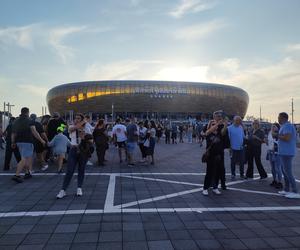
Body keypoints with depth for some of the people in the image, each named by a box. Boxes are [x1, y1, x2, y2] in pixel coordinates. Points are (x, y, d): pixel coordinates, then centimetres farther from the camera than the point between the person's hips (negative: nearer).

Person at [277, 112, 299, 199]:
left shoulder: (287, 126, -15)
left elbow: (287, 138, -28)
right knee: (285, 171, 15)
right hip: (284, 152, 11)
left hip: (286, 153, -11)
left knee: (288, 172, -8)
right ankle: (286, 190, 21)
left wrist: (277, 135, -13)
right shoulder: (288, 126, 17)